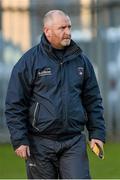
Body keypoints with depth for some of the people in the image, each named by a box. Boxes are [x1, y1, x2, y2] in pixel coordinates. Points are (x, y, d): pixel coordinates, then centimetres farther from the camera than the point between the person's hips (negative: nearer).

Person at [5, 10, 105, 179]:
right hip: (40, 144, -2)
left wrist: (97, 133, 5)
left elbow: (93, 100, 14)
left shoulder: (81, 60, 9)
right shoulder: (29, 61, -2)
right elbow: (14, 105, -3)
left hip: (74, 142, 2)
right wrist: (19, 140, -10)